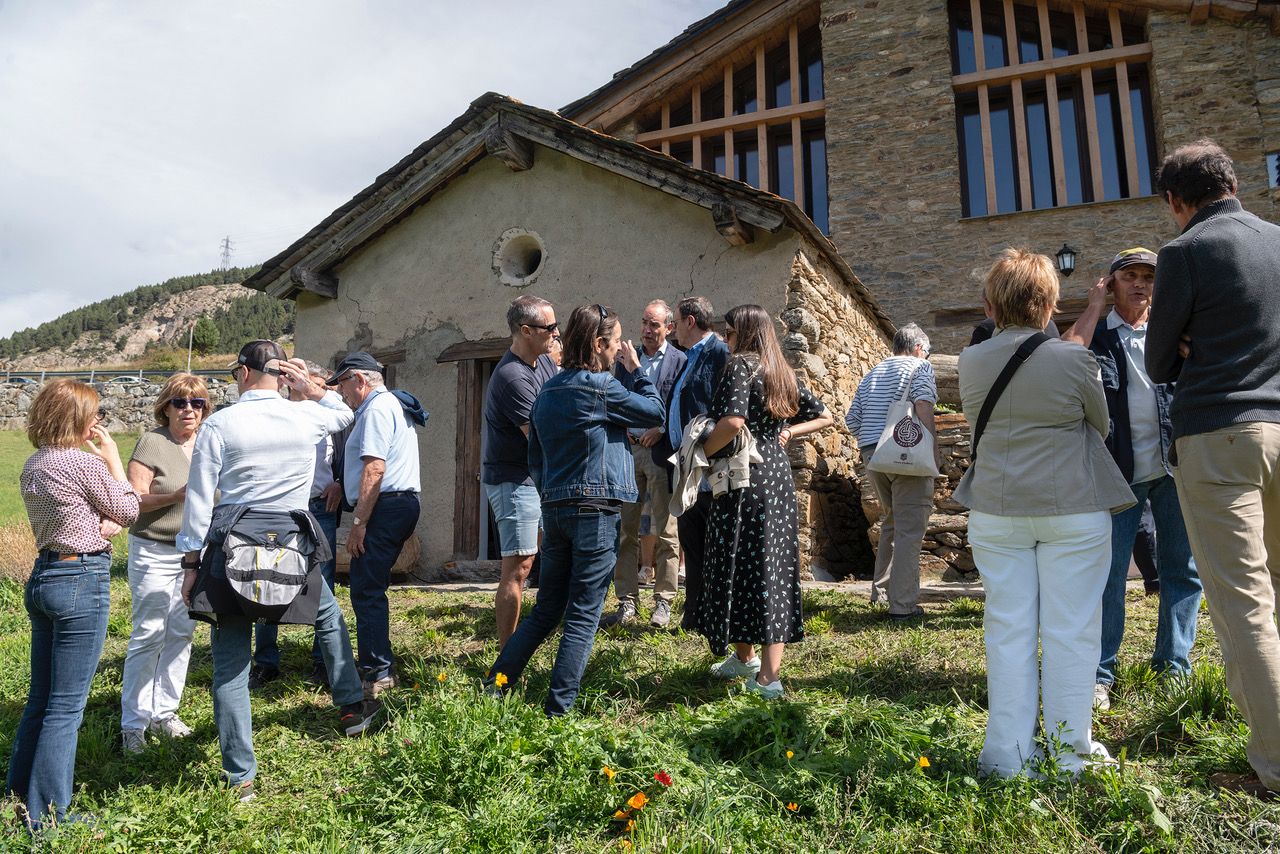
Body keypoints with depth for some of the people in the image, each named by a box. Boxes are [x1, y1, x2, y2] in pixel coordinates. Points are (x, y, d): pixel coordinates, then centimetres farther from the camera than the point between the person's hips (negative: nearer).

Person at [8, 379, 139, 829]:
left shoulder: (32, 465, 10)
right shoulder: (86, 462, -17)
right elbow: (128, 510, -4)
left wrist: (101, 523, -5)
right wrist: (111, 454, 0)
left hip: (43, 576, 9)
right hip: (82, 580, -9)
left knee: (41, 697, 20)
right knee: (67, 705, 1)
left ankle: (20, 792, 32)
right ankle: (46, 814, 10)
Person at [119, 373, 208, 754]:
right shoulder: (152, 442, -9)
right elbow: (135, 499, -13)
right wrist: (176, 496, -26)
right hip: (154, 552, -5)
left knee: (181, 634, 10)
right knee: (148, 636, -1)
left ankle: (164, 711, 23)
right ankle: (133, 723, 10)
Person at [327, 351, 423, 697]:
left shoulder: (376, 408, -11)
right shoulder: (391, 404, 23)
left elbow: (374, 468, -20)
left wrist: (359, 522, -20)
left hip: (386, 505, -11)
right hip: (402, 503, 11)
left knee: (366, 590, -9)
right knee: (369, 588, 16)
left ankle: (377, 673, -7)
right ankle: (378, 665, 22)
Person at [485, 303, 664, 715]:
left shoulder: (548, 389, 13)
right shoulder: (599, 385, -10)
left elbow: (535, 457, 18)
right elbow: (655, 412, -1)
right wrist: (634, 368, 10)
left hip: (555, 509, 8)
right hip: (596, 511, -7)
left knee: (547, 608, 17)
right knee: (583, 616, 0)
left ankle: (495, 684, 18)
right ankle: (558, 709, 4)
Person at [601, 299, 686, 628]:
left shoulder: (680, 361, 0)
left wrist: (661, 430, -15)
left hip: (662, 451, -4)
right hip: (628, 450, 4)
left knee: (665, 531, 2)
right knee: (625, 529, 5)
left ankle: (663, 602, 11)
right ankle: (627, 602, 13)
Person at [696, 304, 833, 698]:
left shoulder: (741, 365, -8)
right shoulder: (783, 373, 15)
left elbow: (734, 420, -25)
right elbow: (825, 417, 22)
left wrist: (700, 452, -12)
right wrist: (787, 431, 15)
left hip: (746, 480, -7)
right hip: (780, 477, 8)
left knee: (739, 565, 5)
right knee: (775, 567, 7)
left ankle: (745, 657, 17)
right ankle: (769, 673, 13)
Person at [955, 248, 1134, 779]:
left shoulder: (971, 362, -3)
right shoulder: (1073, 359, -11)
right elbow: (1100, 422, 6)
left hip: (996, 512, 3)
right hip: (1073, 510, -2)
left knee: (1008, 629, 8)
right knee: (1070, 630, 7)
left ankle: (1009, 755, 14)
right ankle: (1069, 753, 17)